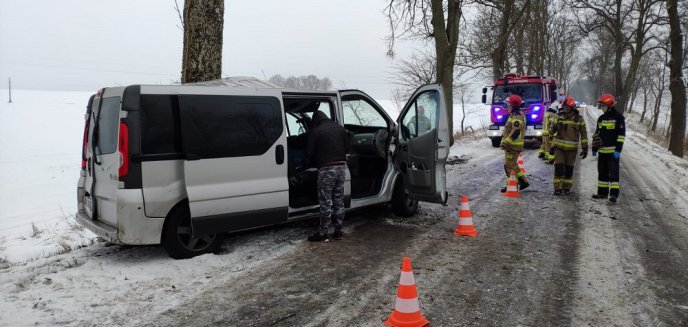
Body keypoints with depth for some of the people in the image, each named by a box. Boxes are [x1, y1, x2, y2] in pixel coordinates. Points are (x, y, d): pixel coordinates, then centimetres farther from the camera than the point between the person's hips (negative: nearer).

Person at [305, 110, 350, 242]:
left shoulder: (315, 131, -6)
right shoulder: (340, 128, 12)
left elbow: (309, 153, -5)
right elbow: (347, 148, 16)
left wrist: (315, 164, 13)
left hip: (326, 169, -6)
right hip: (341, 167, 6)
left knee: (326, 202, -1)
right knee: (339, 200, 13)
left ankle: (322, 233, 3)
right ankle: (338, 231, 19)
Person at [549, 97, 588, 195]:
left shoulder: (579, 119, -1)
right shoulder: (560, 117, 5)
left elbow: (583, 134, 2)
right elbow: (555, 132, 13)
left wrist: (585, 148, -1)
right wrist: (553, 146, 5)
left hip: (572, 148, -1)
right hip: (559, 147, 1)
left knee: (569, 168, 7)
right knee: (559, 167, -5)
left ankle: (567, 188, 17)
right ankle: (558, 188, -2)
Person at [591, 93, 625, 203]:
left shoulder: (618, 117, -6)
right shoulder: (601, 118, 15)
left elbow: (621, 135, -11)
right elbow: (596, 135, 20)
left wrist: (618, 150, -16)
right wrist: (594, 148, 17)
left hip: (613, 151, -7)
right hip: (602, 151, 7)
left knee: (613, 173, -6)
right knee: (602, 172, 12)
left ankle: (614, 194, -7)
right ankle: (602, 192, 20)